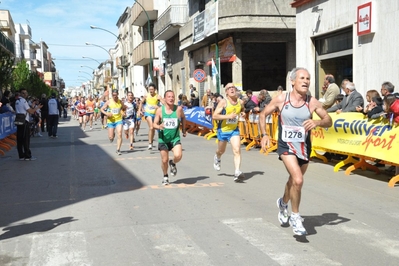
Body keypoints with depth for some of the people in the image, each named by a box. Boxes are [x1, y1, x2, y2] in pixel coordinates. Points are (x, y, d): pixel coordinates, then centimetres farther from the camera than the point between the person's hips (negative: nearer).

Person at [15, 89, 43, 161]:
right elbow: (31, 111, -14)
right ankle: (27, 156, 0)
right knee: (26, 139, -3)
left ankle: (21, 156, 11)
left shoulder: (17, 101, 15)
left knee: (19, 139, 7)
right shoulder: (23, 101, -12)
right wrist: (37, 107, 1)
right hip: (24, 122, -8)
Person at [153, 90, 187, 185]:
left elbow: (183, 118, 13)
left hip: (175, 138, 0)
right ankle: (165, 176, 33)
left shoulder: (178, 109, -8)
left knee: (178, 156, -22)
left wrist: (183, 130, 15)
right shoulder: (160, 110, -8)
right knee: (164, 160, 6)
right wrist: (159, 126, -27)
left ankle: (173, 163, 14)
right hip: (163, 139, 0)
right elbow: (154, 124, -5)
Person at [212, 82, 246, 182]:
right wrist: (228, 116, -28)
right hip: (223, 130, -2)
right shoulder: (223, 102, -15)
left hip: (234, 130, 2)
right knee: (221, 151, 19)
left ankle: (237, 172, -21)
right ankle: (217, 159, 55)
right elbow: (214, 116, -20)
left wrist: (243, 113, -2)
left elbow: (242, 110, 22)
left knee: (237, 150, -17)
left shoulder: (240, 102, -2)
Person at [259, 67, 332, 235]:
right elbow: (263, 114, 3)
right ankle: (295, 217, -1)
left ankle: (283, 203, 52)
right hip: (286, 146, -3)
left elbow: (329, 121, 0)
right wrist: (264, 135, -7)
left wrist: (317, 122, -22)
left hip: (304, 147, 3)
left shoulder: (312, 103, -7)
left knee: (294, 180, 20)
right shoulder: (281, 100, -10)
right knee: (298, 180, -21)